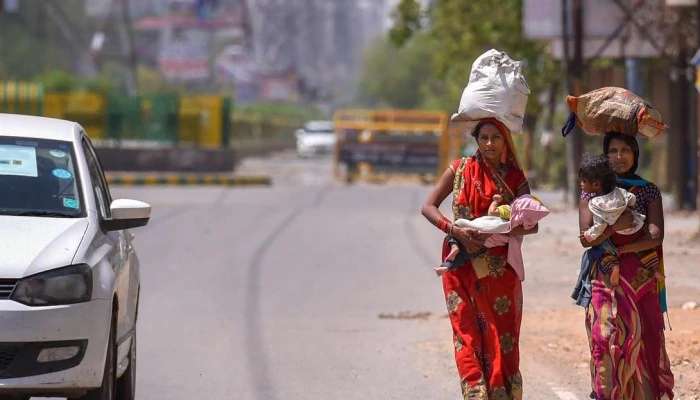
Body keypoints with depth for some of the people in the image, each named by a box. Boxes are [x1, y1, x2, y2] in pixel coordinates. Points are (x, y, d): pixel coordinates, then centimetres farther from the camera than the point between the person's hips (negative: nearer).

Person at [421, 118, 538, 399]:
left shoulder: (515, 177, 5)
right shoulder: (460, 170, 5)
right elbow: (428, 207, 2)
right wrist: (455, 231, -14)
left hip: (499, 268, 0)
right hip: (462, 265, 0)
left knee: (500, 335, -2)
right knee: (468, 334, -4)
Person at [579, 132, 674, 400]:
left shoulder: (649, 192, 6)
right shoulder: (592, 192, 6)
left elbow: (656, 236, -6)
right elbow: (585, 238, -5)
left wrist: (619, 249, -13)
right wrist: (613, 227, -23)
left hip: (643, 279, 1)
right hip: (606, 280, -1)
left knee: (645, 338, -2)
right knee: (607, 338, -9)